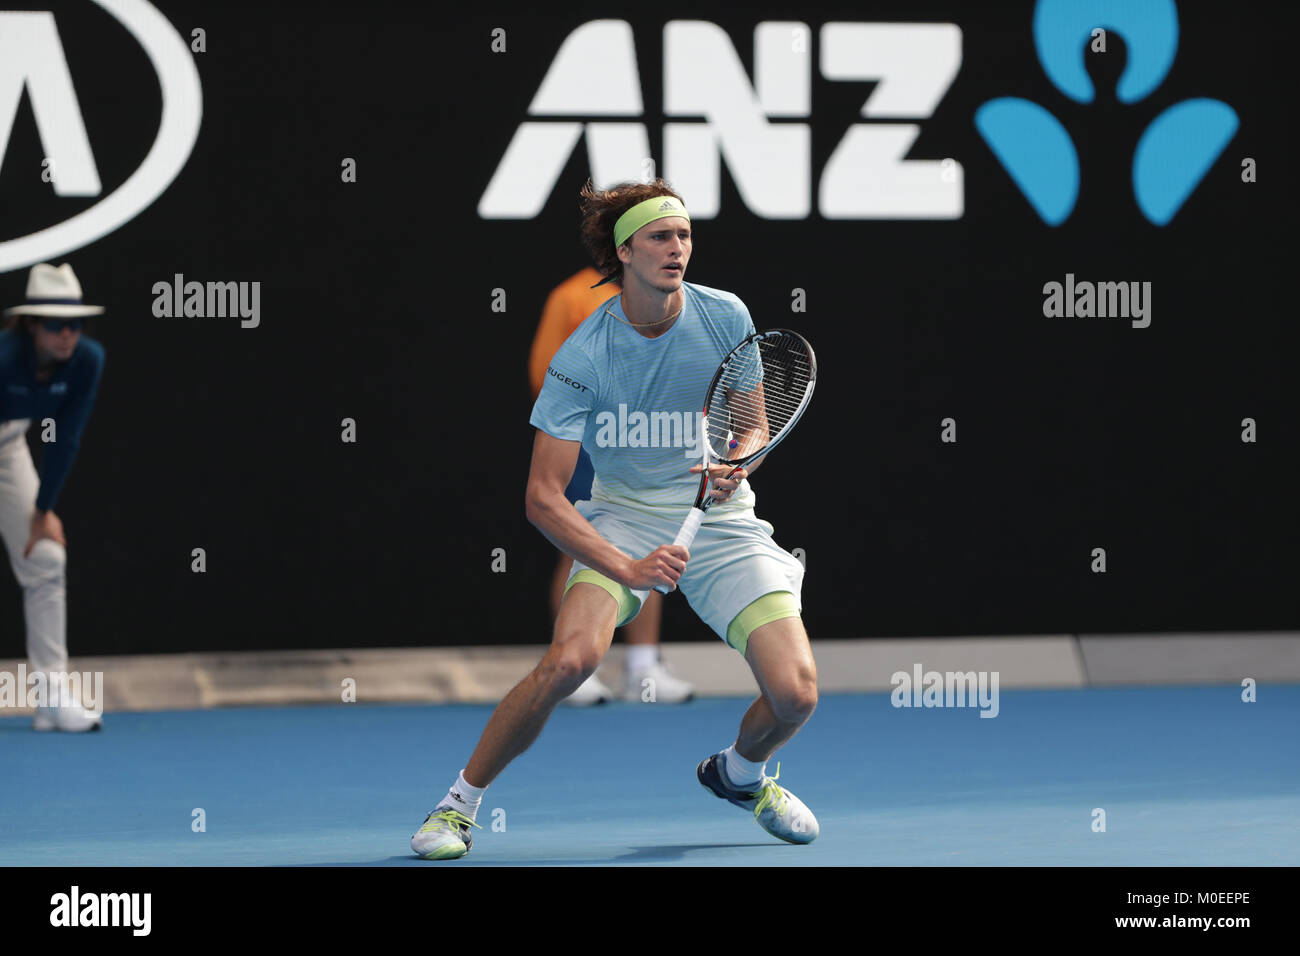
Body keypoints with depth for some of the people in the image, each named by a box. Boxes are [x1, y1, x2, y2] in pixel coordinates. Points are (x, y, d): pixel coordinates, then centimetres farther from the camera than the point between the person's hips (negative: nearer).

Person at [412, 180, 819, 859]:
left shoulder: (725, 317, -8)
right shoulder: (581, 357, -17)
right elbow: (542, 496, -18)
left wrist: (735, 468, -16)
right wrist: (626, 566, -31)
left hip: (720, 520, 2)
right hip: (623, 518, -2)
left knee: (794, 694, -15)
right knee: (571, 657, -31)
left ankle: (741, 772, 23)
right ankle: (459, 803, -10)